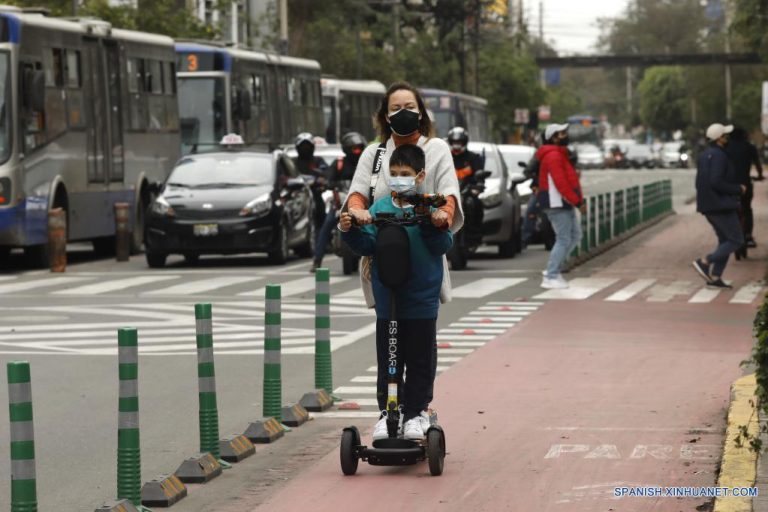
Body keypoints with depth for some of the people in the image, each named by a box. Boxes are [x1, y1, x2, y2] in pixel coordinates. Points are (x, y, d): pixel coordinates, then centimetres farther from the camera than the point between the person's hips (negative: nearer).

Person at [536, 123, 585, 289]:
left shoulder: (560, 154, 18)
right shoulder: (553, 156, -17)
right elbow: (561, 183, -23)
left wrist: (578, 199, 11)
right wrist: (577, 201, -20)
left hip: (565, 203, 11)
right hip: (557, 203, -11)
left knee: (575, 236, 14)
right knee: (563, 240, -8)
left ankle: (553, 270, 17)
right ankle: (550, 277, -5)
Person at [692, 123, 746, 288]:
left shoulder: (704, 155, 13)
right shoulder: (718, 156, -18)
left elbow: (700, 183, 18)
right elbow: (716, 182, -27)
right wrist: (738, 189, -14)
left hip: (708, 205, 10)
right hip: (721, 205, -10)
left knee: (725, 240, 16)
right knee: (736, 240, -2)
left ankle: (715, 277, 9)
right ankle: (704, 262, -10)